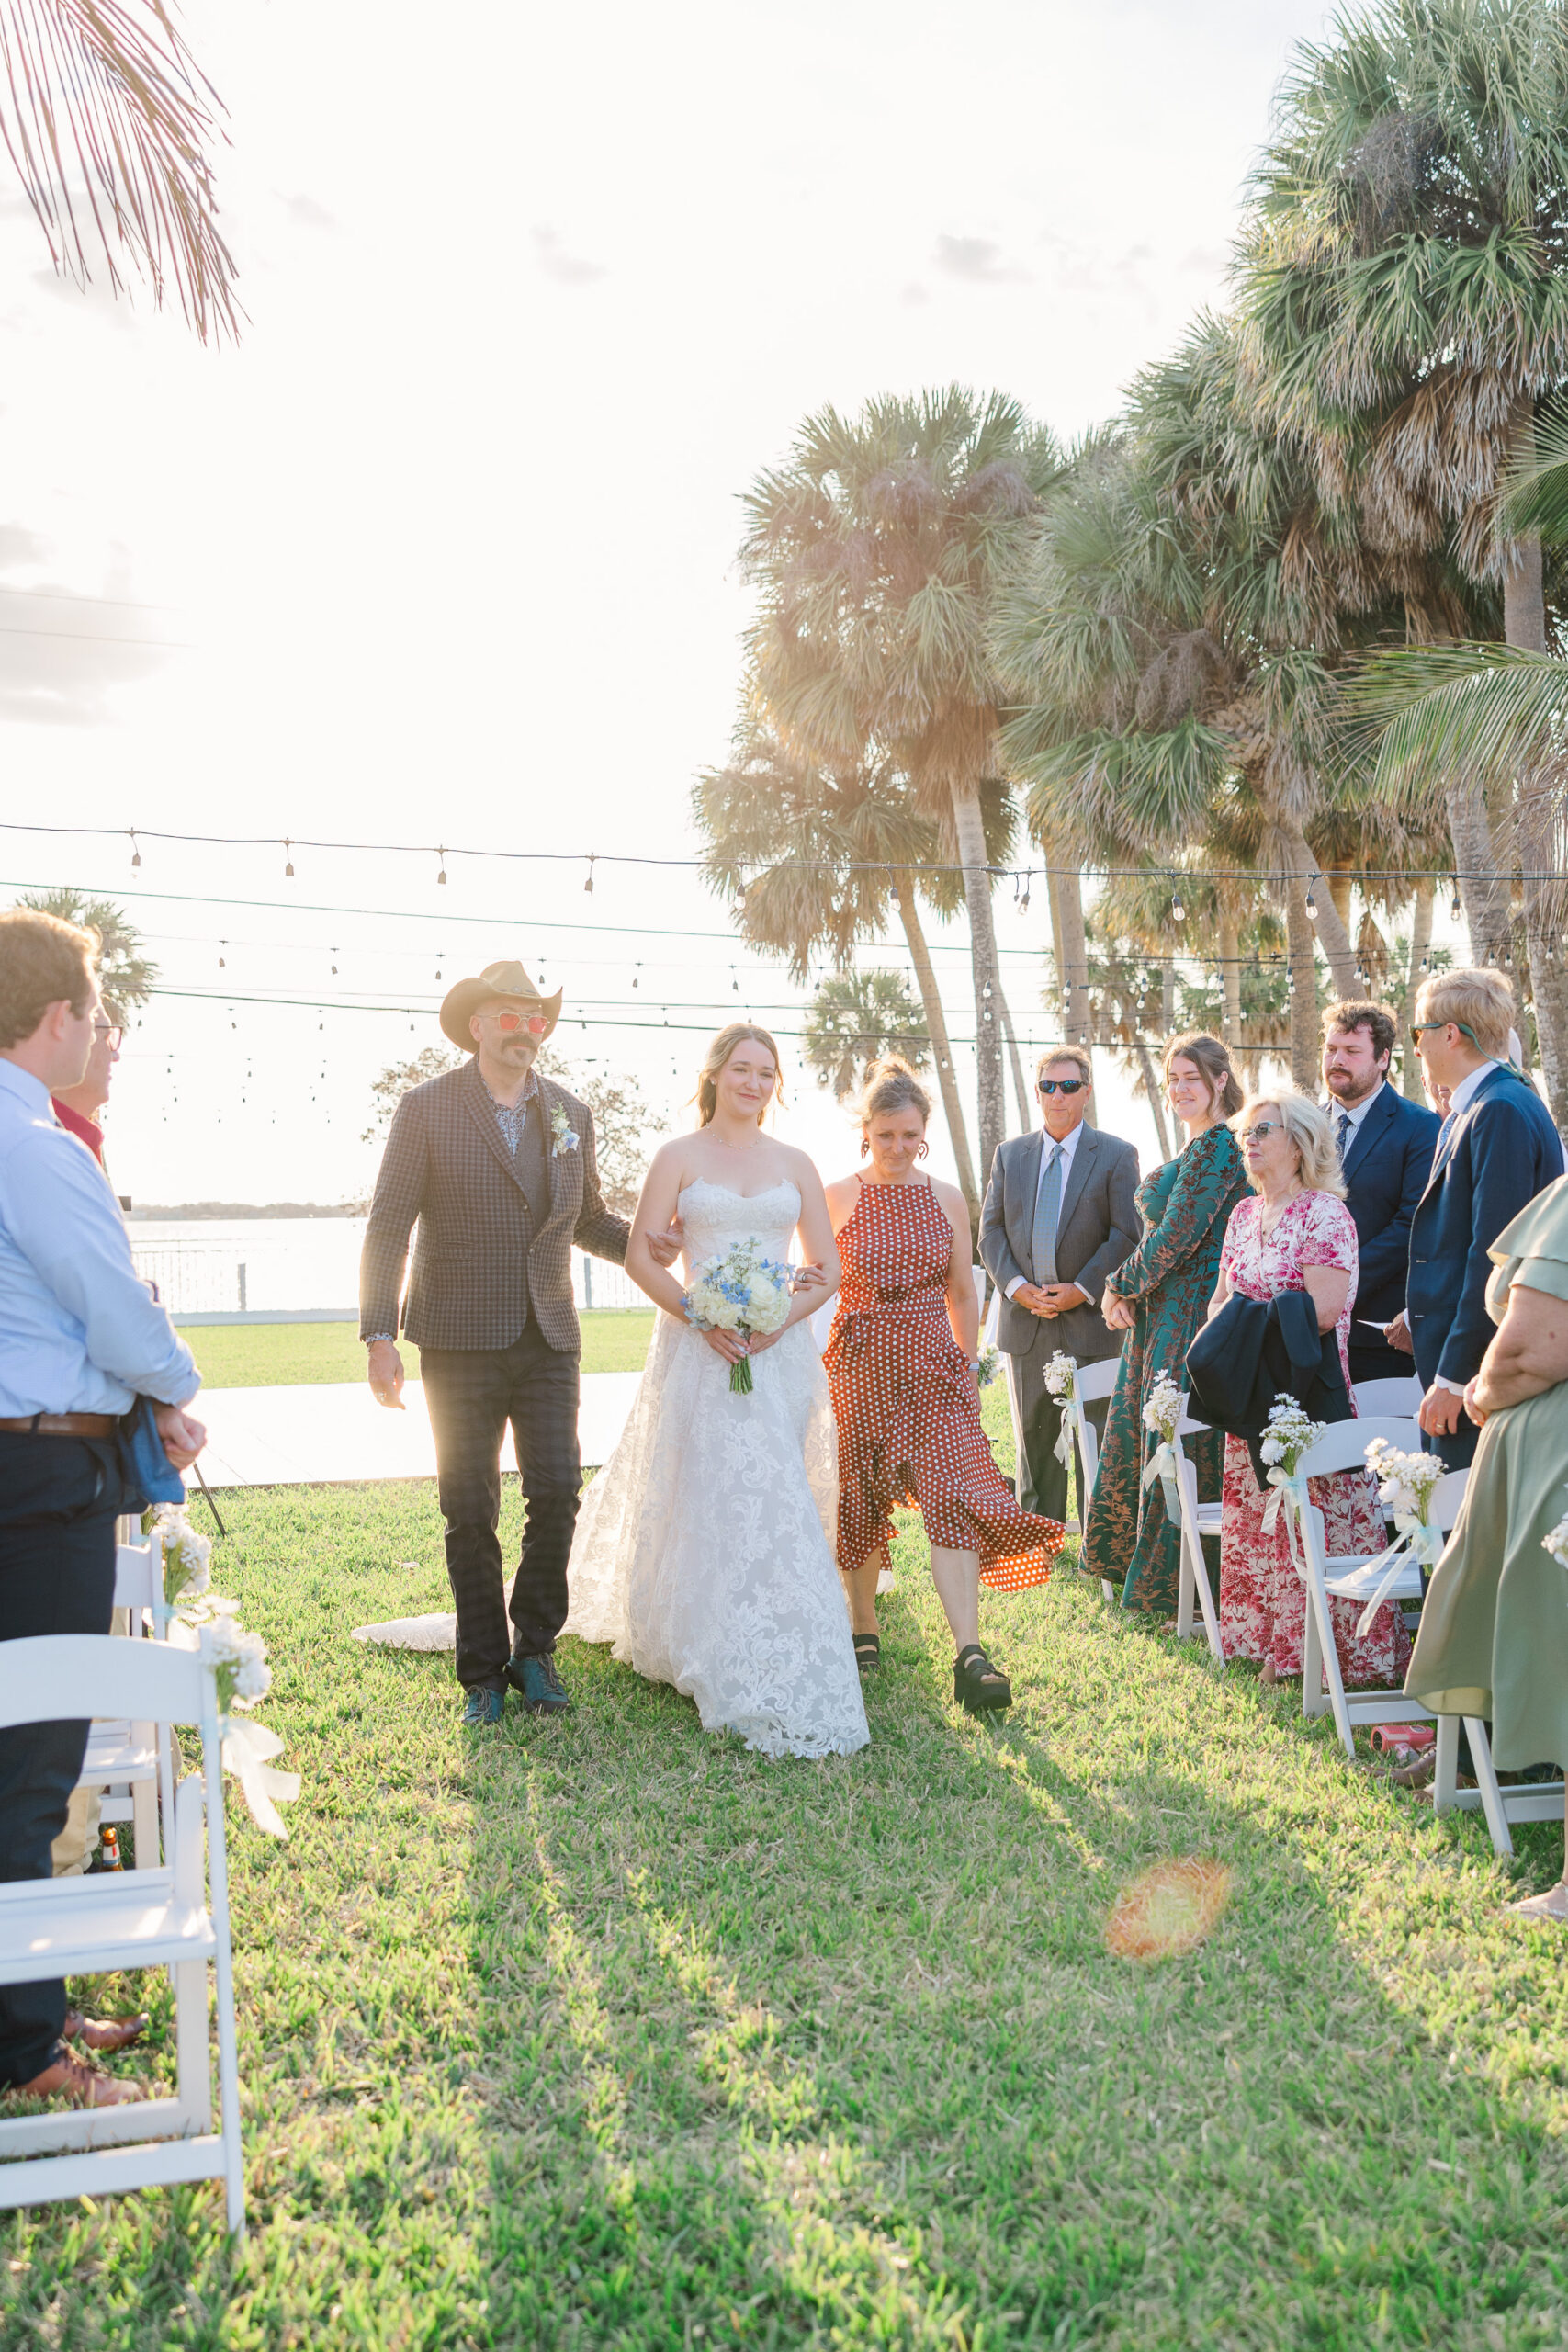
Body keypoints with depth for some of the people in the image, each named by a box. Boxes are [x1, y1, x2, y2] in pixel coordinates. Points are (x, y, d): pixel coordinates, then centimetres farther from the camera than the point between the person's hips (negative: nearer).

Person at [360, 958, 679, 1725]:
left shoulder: (571, 1113, 10)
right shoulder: (427, 1108, -2)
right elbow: (387, 1227, -5)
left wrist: (647, 1243, 2)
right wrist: (380, 1337, -12)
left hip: (548, 1338, 3)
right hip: (462, 1342, -3)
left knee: (557, 1493, -4)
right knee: (470, 1512, 4)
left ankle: (534, 1648, 17)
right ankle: (484, 1674, 18)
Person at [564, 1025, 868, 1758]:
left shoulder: (795, 1164, 11)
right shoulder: (679, 1156, 4)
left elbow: (828, 1267, 9)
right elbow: (639, 1256, -2)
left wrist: (782, 1318, -9)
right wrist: (699, 1316, -15)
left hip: (779, 1350, 3)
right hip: (703, 1350, -3)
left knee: (774, 1499, 4)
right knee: (717, 1498, -7)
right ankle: (755, 1682, 2)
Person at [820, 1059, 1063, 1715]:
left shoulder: (946, 1200, 7)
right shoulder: (836, 1199, 1)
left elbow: (962, 1295, 14)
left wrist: (969, 1369, 12)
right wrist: (811, 1375, -4)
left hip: (934, 1367, 1)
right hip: (861, 1367, -1)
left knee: (953, 1502, -12)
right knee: (860, 1505, 9)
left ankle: (970, 1657, -17)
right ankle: (864, 1627, 30)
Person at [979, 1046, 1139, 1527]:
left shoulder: (1116, 1156, 1)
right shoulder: (1010, 1155, 11)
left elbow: (1128, 1235, -5)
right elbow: (991, 1230, 8)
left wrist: (1082, 1289, -13)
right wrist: (1016, 1286, -8)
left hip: (1090, 1320, -3)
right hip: (1025, 1322, 4)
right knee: (1033, 1437, 11)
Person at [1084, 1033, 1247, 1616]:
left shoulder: (1217, 1146, -15)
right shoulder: (1196, 1147, 17)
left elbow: (1176, 1237, -19)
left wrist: (1121, 1287, -8)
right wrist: (1128, 1290, 4)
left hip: (1192, 1314, -10)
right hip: (1163, 1315, 10)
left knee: (1179, 1440, -3)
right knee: (1147, 1432, 16)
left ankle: (1173, 1583, 8)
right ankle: (1138, 1561, 29)